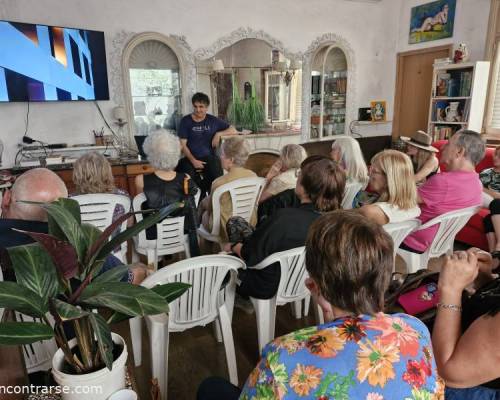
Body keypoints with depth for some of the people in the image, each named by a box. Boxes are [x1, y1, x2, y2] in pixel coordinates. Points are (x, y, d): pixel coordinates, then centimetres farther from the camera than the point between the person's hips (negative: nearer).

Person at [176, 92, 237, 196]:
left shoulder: (213, 120, 10)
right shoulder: (185, 121, 5)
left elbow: (233, 130, 13)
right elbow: (183, 144, 1)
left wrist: (219, 134, -6)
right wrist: (193, 160, -13)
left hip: (209, 157, 1)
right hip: (191, 158, -1)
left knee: (217, 176, -31)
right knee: (188, 176, -33)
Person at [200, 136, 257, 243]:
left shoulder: (219, 183, -30)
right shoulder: (254, 176, -14)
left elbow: (210, 207, -12)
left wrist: (205, 201, 13)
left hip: (226, 230, -5)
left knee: (203, 203, 24)